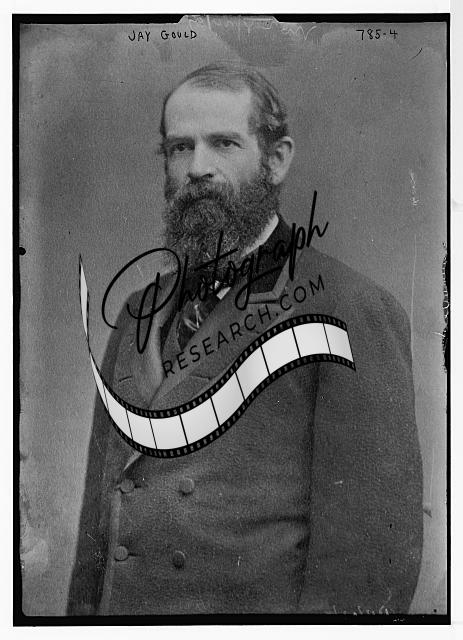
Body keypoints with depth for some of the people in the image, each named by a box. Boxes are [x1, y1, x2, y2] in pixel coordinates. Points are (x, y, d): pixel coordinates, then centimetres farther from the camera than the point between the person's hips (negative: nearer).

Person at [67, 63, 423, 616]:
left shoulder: (353, 312, -13)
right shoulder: (138, 317, 6)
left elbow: (375, 550, -16)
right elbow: (100, 525, 9)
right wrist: (84, 610, 6)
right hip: (123, 606, 5)